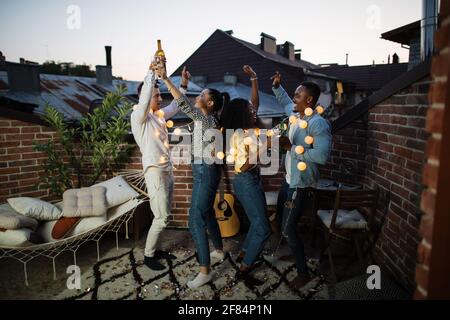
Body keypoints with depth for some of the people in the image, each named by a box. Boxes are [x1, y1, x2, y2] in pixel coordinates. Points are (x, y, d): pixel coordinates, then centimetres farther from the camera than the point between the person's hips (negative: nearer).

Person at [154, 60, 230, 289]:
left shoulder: (208, 120, -19)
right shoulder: (205, 119, 9)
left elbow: (184, 104, -31)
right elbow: (186, 105, 24)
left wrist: (165, 79, -31)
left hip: (206, 173, -10)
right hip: (204, 171, 10)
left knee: (196, 221, -7)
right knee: (207, 214, 23)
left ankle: (205, 271, 3)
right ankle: (219, 251, 42)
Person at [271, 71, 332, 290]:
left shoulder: (319, 124, -23)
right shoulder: (295, 114, 3)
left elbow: (322, 156, -33)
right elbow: (285, 101, 26)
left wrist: (292, 147, -28)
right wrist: (277, 85, 11)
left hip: (300, 182, -9)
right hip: (289, 178, 10)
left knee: (288, 228, -6)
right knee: (281, 216, 25)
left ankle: (303, 273, 11)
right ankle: (290, 250, 50)